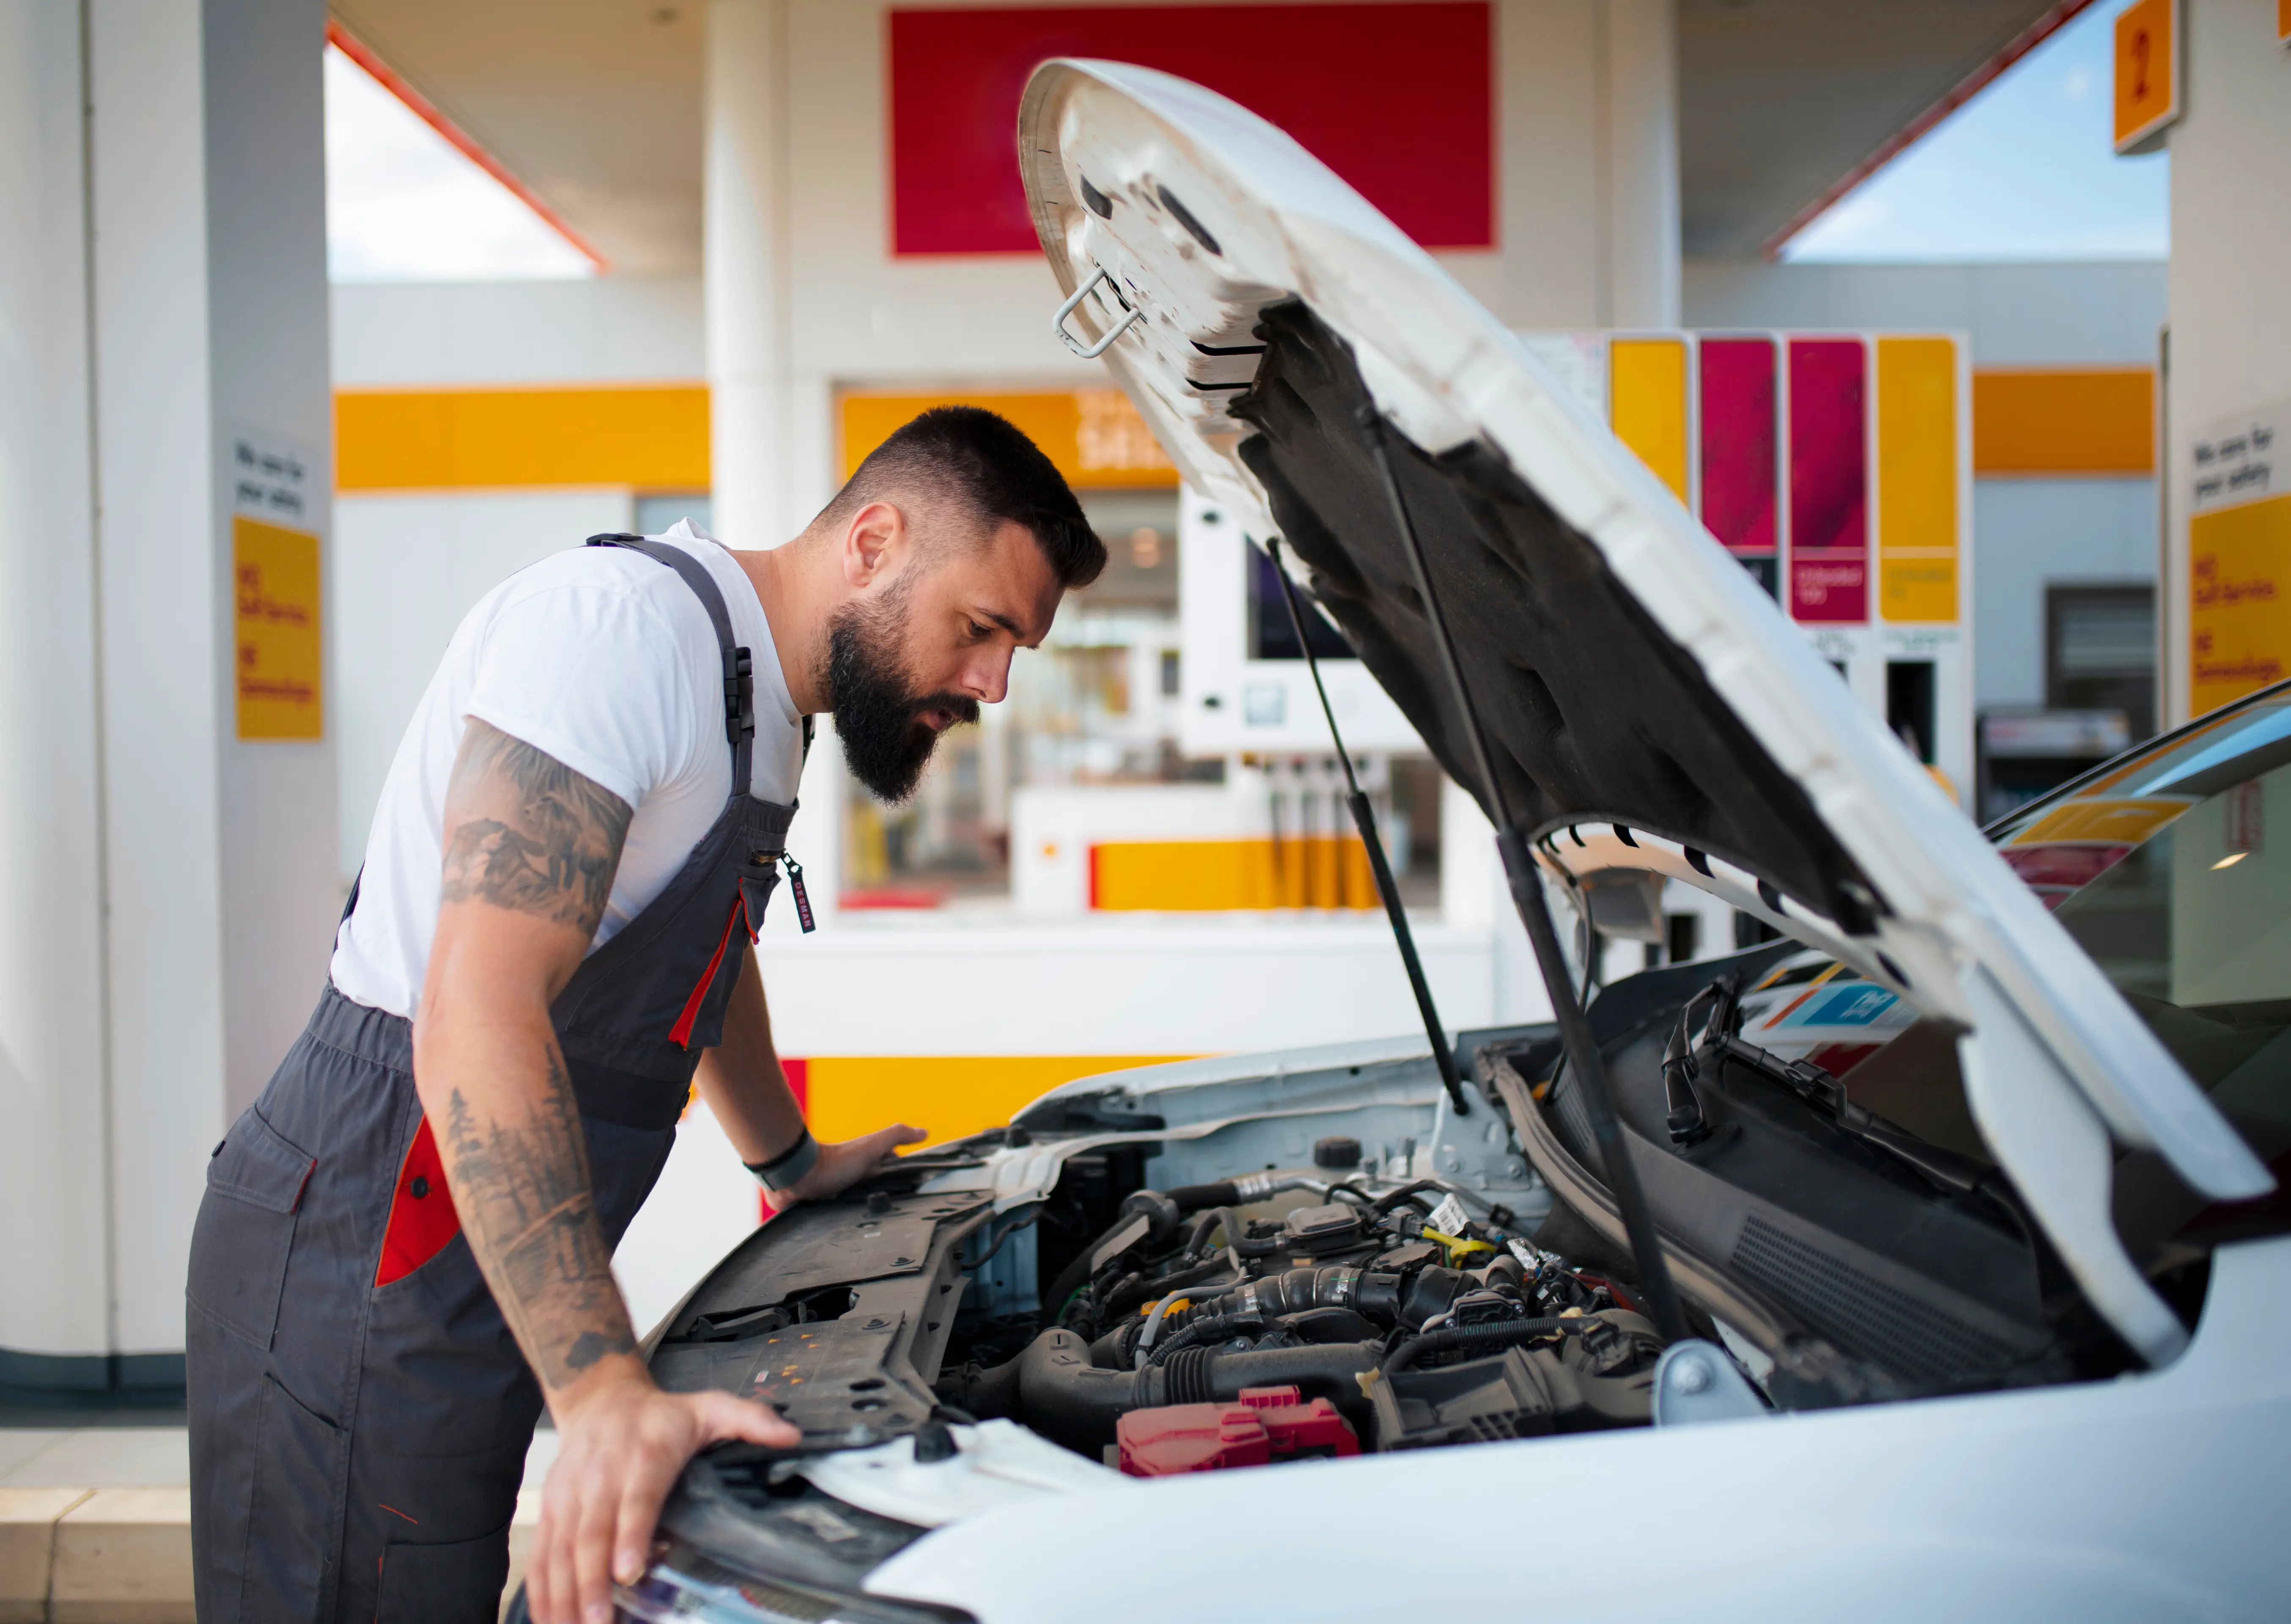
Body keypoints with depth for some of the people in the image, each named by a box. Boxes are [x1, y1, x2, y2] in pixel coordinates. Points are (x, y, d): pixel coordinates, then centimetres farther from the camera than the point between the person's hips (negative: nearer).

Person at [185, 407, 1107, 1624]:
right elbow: (477, 1022, -29)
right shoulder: (628, 622, -19)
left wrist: (796, 1167, 41)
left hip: (456, 1267, 10)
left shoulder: (763, 706, 13)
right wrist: (604, 1388, -34)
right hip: (359, 1262, -10)